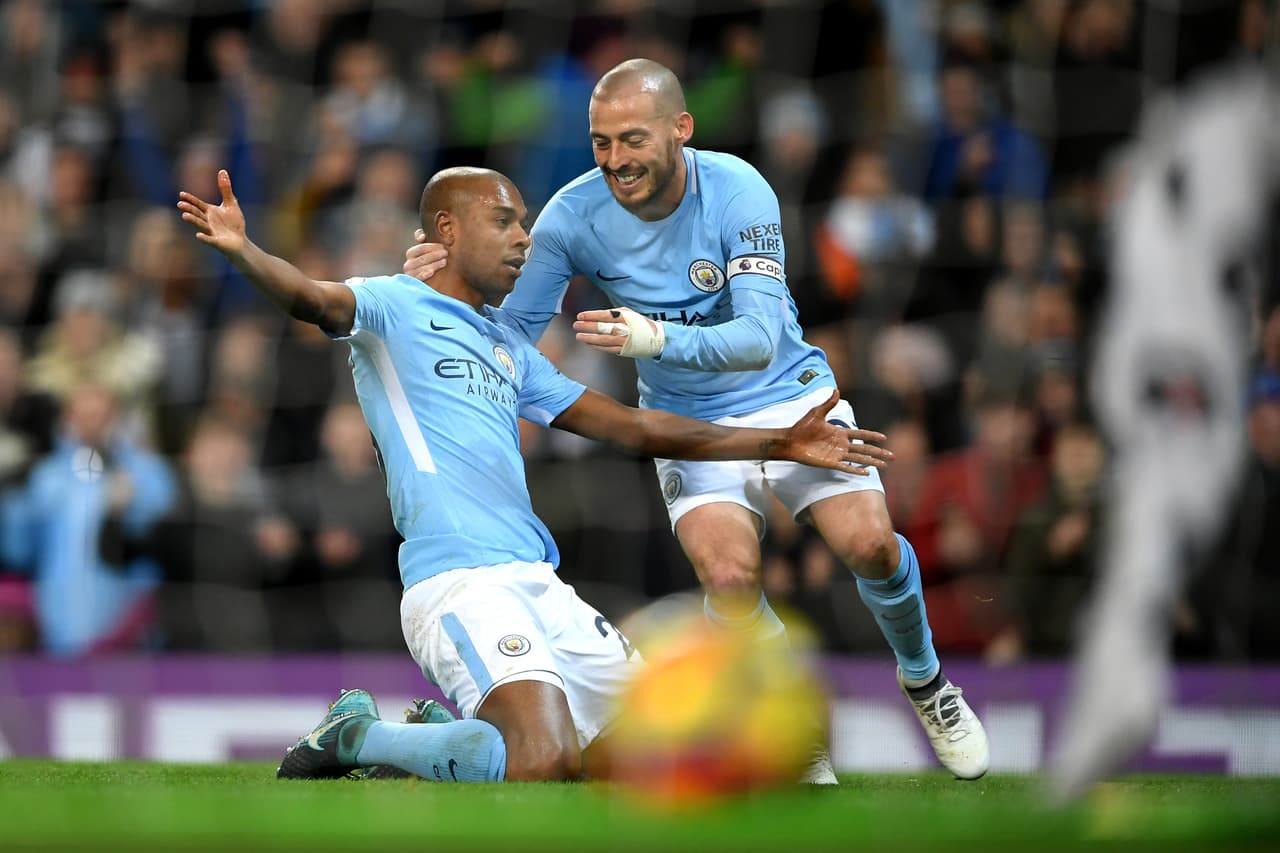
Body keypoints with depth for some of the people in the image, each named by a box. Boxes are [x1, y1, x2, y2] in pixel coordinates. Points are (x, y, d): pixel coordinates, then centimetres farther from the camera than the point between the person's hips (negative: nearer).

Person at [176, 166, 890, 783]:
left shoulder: (510, 350, 25)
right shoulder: (395, 307, 4)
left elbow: (632, 427, 28)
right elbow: (314, 298, -18)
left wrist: (781, 444, 25)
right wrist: (240, 250, -41)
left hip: (540, 586, 8)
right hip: (461, 584, -8)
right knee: (544, 763, -27)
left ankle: (447, 738, 17)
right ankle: (356, 737, -4)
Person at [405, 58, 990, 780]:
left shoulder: (737, 191, -22)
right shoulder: (574, 216, -16)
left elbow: (760, 338, -31)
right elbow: (513, 333, -9)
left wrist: (657, 339, -48)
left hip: (790, 394, -1)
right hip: (689, 421, 1)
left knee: (870, 545, -18)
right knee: (729, 578, -25)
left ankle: (926, 684, 14)